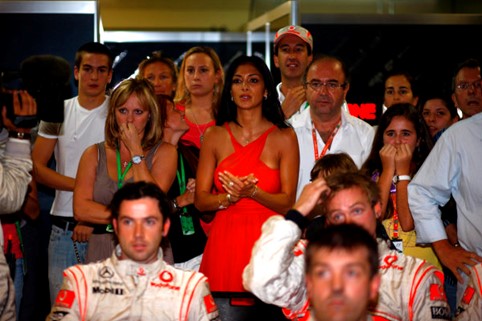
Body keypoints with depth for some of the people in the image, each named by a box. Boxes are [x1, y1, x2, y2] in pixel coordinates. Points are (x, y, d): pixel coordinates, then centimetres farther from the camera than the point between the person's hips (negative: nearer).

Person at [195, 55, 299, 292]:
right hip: (224, 242, 1)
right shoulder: (215, 136, 8)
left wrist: (252, 192, -18)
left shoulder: (284, 137, 3)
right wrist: (231, 196, -13)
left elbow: (288, 203, -3)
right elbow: (200, 200, 5)